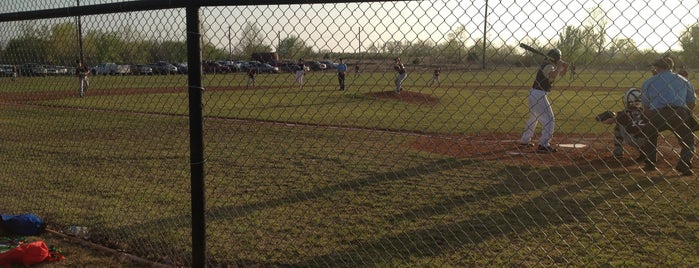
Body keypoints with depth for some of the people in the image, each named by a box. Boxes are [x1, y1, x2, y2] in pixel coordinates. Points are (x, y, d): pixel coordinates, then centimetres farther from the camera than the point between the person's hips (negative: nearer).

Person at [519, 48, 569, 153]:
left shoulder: (545, 64, 13)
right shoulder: (548, 66, -15)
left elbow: (561, 73, 20)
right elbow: (552, 76, -38)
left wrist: (564, 67, 0)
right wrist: (559, 66, -24)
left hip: (533, 93, 10)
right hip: (539, 95, -10)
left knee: (533, 118, 24)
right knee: (549, 120, -9)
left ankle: (524, 141, 33)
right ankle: (543, 145, -15)